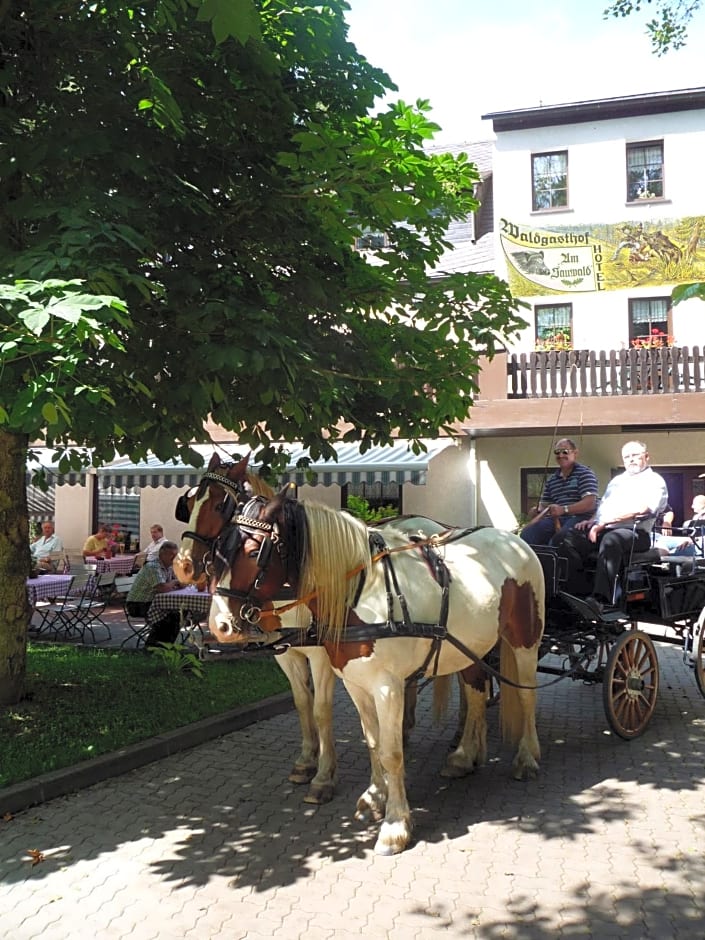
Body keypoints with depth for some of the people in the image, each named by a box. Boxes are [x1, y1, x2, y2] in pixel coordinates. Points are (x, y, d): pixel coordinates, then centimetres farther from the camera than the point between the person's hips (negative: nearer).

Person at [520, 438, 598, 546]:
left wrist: (564, 509, -23)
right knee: (527, 533, -21)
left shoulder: (584, 473, 2)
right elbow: (545, 505, 22)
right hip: (556, 519, 6)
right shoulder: (552, 479, 21)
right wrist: (538, 510, -3)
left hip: (579, 518, -6)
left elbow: (590, 503, -11)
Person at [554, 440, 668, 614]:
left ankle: (602, 599, -47)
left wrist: (605, 522, -16)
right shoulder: (617, 480, 31)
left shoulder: (654, 481, 7)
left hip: (634, 532, -7)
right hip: (603, 530, 7)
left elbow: (642, 509, -10)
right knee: (565, 538, -18)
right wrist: (592, 521, 4)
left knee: (610, 540, -41)